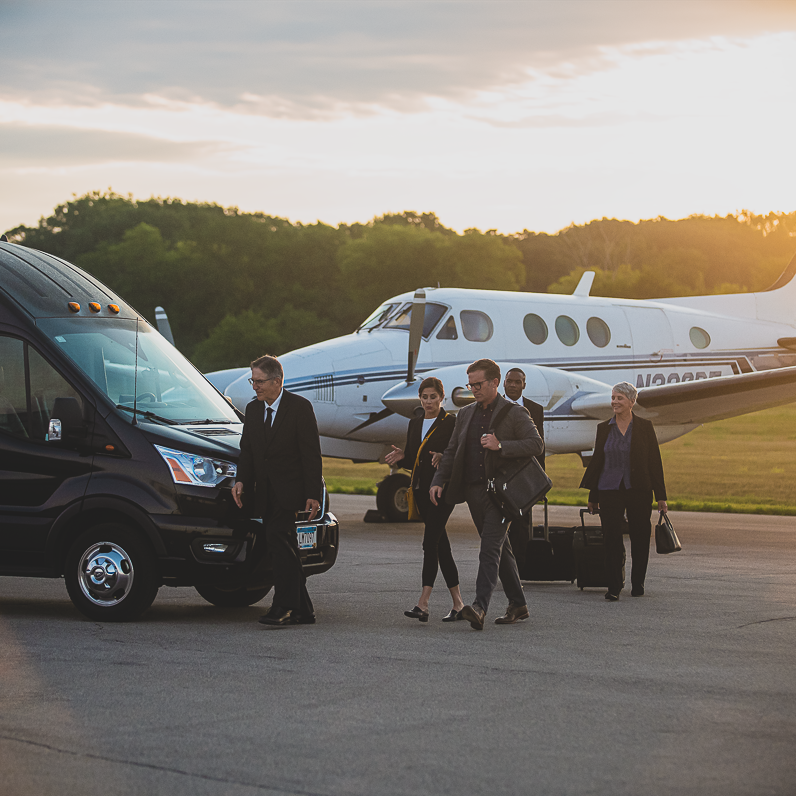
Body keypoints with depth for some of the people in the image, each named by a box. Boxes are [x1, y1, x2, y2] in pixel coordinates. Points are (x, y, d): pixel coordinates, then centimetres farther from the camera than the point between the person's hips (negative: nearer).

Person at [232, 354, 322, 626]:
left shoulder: (300, 407, -7)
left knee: (278, 539, -22)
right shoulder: (252, 410, 13)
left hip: (289, 491, -7)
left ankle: (283, 606, -22)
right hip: (265, 493, 7)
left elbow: (311, 453, -9)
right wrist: (242, 481, -2)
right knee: (283, 549, 6)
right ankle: (303, 610, 12)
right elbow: (246, 449, 16)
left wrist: (313, 494, -14)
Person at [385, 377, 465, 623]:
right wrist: (400, 457, -2)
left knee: (430, 540, -16)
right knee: (440, 543, 9)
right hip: (421, 489, 7)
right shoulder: (415, 424, 15)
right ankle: (457, 603, 16)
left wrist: (443, 457, -26)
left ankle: (423, 604, -21)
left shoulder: (451, 423, -4)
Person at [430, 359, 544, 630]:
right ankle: (518, 605, 21)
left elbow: (536, 444, -12)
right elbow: (452, 452, 18)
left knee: (490, 548, -16)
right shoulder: (466, 414, 16)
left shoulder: (514, 414, -2)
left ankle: (480, 607, -27)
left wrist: (500, 446, -22)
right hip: (474, 490, 6)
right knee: (500, 549, 13)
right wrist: (438, 481, 4)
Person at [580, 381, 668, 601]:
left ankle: (638, 583, 19)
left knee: (640, 538, 5)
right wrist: (593, 497, 11)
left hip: (639, 491, -1)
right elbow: (597, 461, 11)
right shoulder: (604, 428, 7)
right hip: (610, 491, 1)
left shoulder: (644, 427, 1)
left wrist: (661, 496, -2)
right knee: (611, 539, -4)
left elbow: (655, 461, 1)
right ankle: (613, 587, -1)